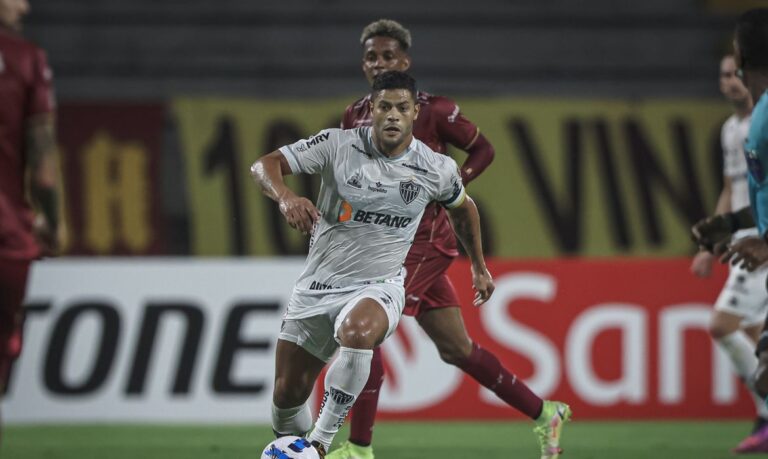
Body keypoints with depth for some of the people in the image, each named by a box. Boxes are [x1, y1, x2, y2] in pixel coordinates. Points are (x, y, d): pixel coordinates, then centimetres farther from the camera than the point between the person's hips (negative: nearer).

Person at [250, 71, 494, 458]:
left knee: (357, 332, -38)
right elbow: (264, 165, -12)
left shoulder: (437, 170, -5)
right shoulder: (338, 145, -9)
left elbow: (462, 208, 18)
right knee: (287, 394, 4)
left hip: (379, 286, -2)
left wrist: (479, 266, 27)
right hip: (317, 284, 2)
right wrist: (286, 197, -33)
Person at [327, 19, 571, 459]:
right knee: (456, 349, 11)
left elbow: (483, 149, 0)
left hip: (422, 240, -7)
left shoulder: (432, 110, -9)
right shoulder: (355, 116, 8)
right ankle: (545, 413, 24)